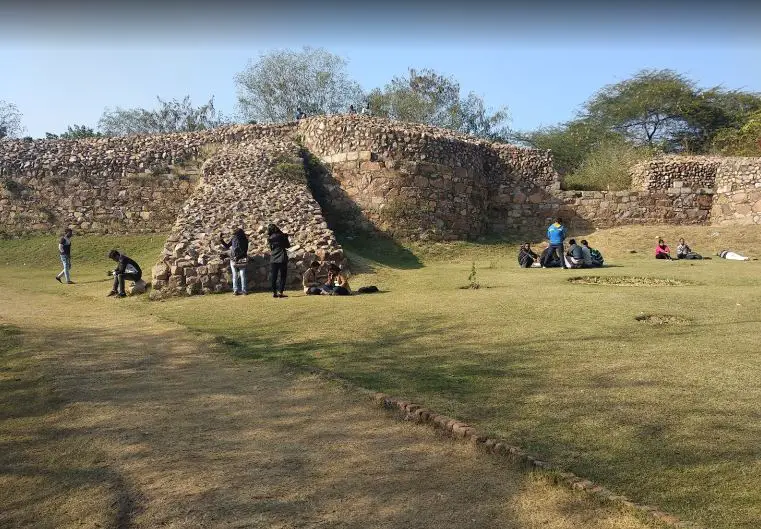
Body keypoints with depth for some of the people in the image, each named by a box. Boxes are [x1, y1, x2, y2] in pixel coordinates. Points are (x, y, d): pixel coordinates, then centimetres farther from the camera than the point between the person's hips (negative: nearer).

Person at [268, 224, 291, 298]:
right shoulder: (282, 236, -5)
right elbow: (288, 246, 4)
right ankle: (280, 292, -2)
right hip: (282, 259, -3)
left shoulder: (270, 238, 2)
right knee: (282, 276, 4)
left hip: (273, 259, 3)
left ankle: (274, 293, 10)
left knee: (273, 277, 9)